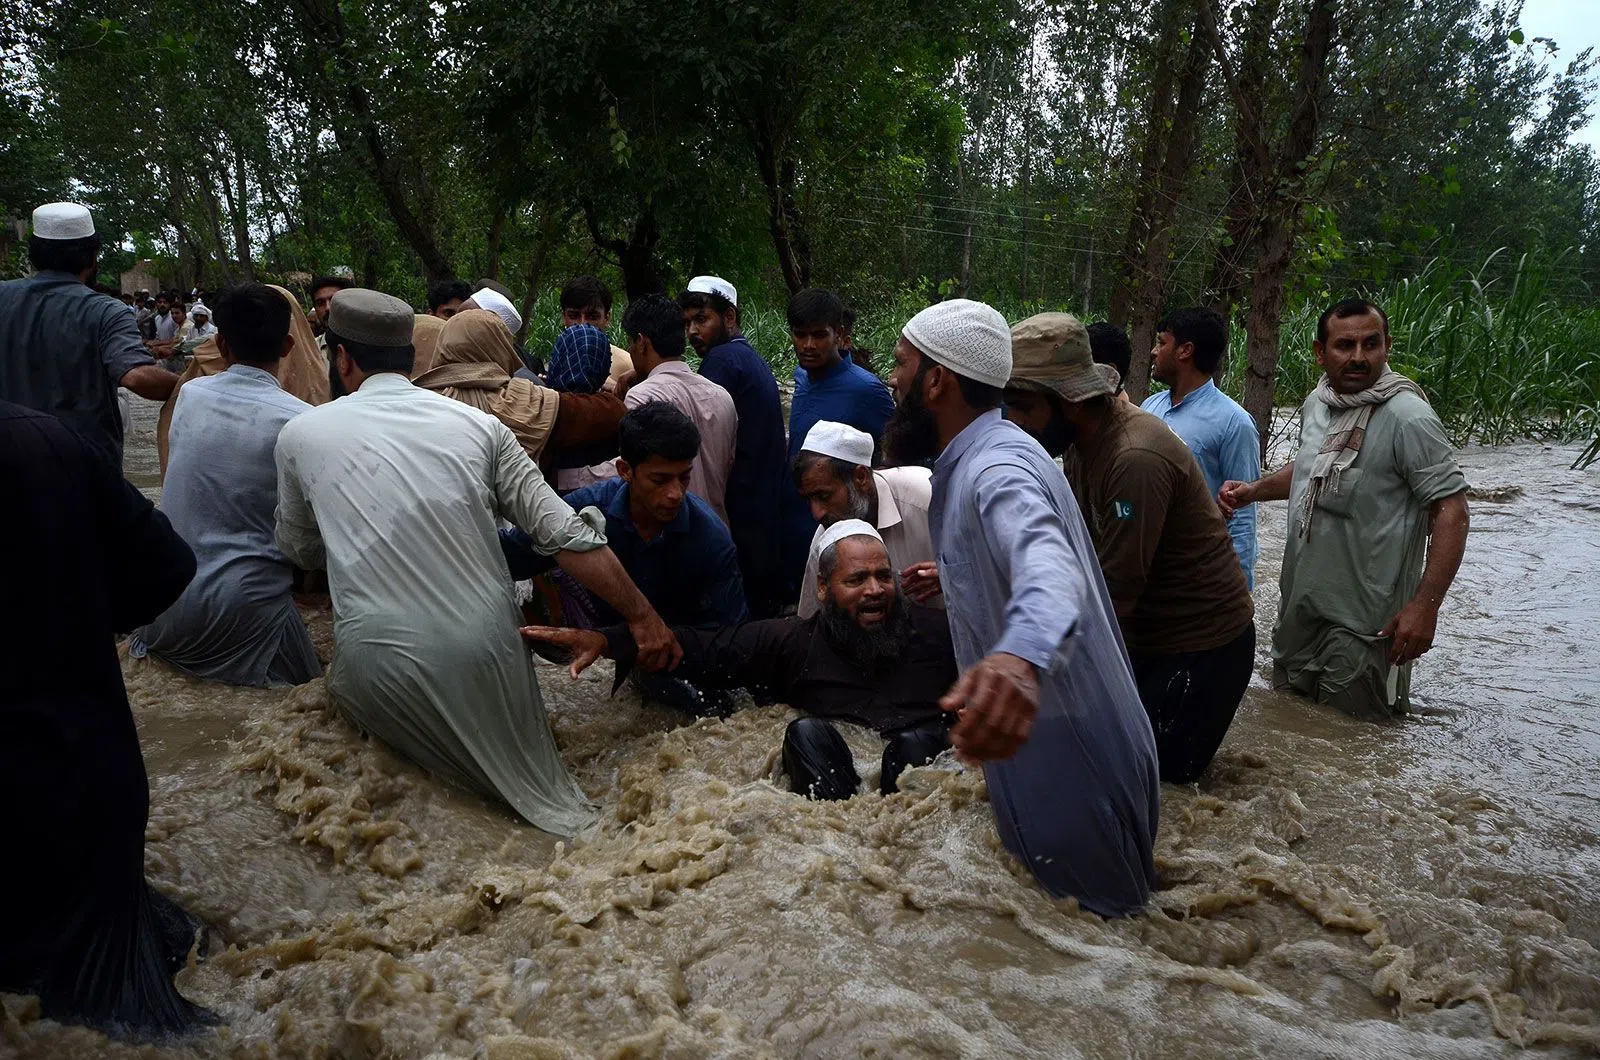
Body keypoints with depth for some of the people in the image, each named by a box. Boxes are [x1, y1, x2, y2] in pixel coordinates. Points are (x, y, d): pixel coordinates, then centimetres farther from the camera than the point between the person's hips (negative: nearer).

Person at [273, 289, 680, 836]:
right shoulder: (479, 425, 4)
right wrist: (642, 616, 1)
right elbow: (565, 533, -4)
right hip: (485, 648, 2)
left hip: (377, 662, -1)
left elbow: (299, 550, 20)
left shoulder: (301, 433, 4)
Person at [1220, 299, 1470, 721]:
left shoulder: (1406, 416, -18)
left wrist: (1426, 604, -26)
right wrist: (1253, 490, 6)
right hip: (1299, 609, 8)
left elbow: (1451, 511, -19)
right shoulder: (1316, 403, 6)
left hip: (1363, 624, -7)